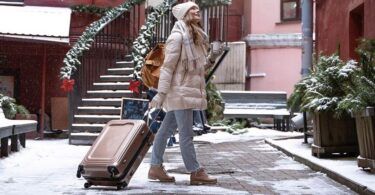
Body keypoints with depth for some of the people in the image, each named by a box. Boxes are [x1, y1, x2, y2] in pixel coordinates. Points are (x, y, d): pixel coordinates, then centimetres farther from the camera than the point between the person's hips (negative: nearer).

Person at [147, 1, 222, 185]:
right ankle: (196, 172, 3)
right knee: (186, 134, -3)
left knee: (166, 130, 13)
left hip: (187, 91, 9)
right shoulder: (177, 36, -12)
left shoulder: (196, 37, 14)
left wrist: (211, 58, 1)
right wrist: (161, 93, -18)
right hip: (180, 91, -9)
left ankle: (155, 168, 20)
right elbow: (168, 67, -16)